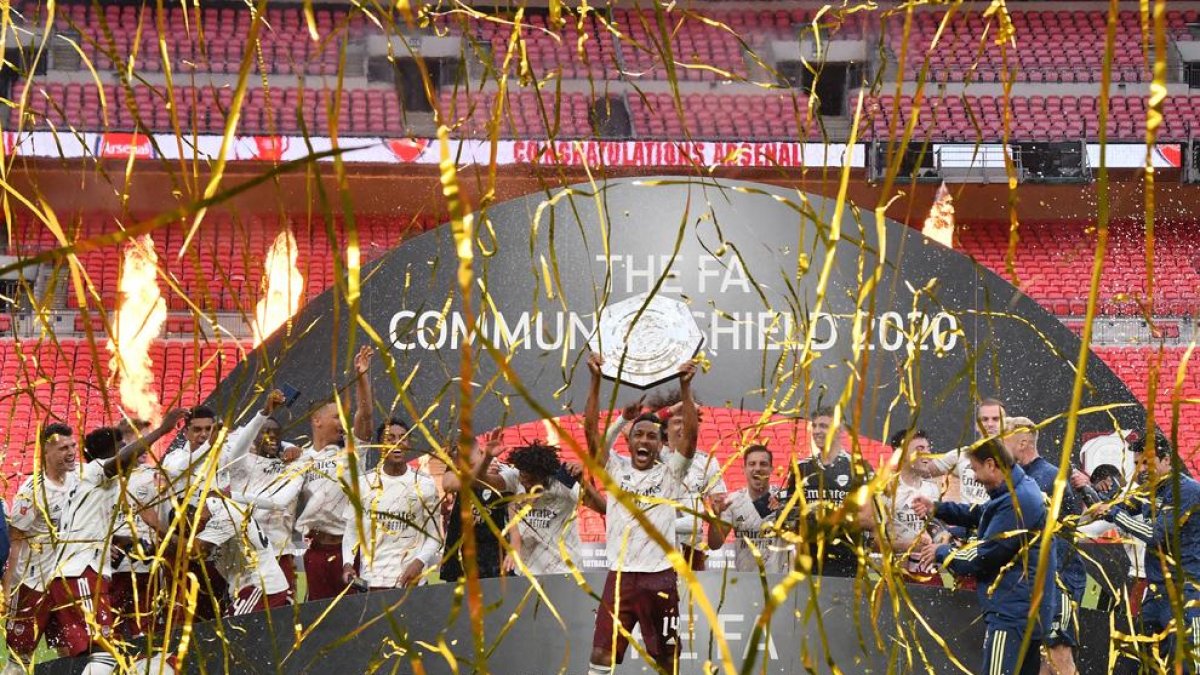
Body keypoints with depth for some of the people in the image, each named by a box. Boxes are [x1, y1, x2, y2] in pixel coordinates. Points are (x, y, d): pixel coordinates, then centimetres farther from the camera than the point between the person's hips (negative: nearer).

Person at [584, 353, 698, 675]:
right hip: (619, 575, 1)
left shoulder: (670, 472, 5)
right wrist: (596, 380, -10)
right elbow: (590, 428, -1)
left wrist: (685, 387, -17)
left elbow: (691, 433, -8)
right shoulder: (615, 468, 8)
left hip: (660, 576, -1)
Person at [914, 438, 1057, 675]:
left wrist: (942, 553, -2)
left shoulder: (1016, 503, -22)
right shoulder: (1021, 488, 10)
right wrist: (937, 509, 13)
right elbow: (982, 514, 25)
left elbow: (982, 557, -19)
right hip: (1027, 609, 11)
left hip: (1012, 613, -11)